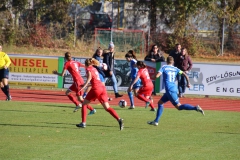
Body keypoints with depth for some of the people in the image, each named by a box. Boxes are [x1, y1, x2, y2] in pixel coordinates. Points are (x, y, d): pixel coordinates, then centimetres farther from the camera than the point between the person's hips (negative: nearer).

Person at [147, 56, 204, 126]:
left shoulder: (164, 67, 1)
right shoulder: (175, 69, 14)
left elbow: (157, 76, -11)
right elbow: (185, 74, 6)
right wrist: (188, 83, 14)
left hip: (169, 90, -7)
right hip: (174, 89, 7)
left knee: (179, 106, -8)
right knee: (160, 102, 18)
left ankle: (196, 108, -23)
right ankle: (156, 121, 15)